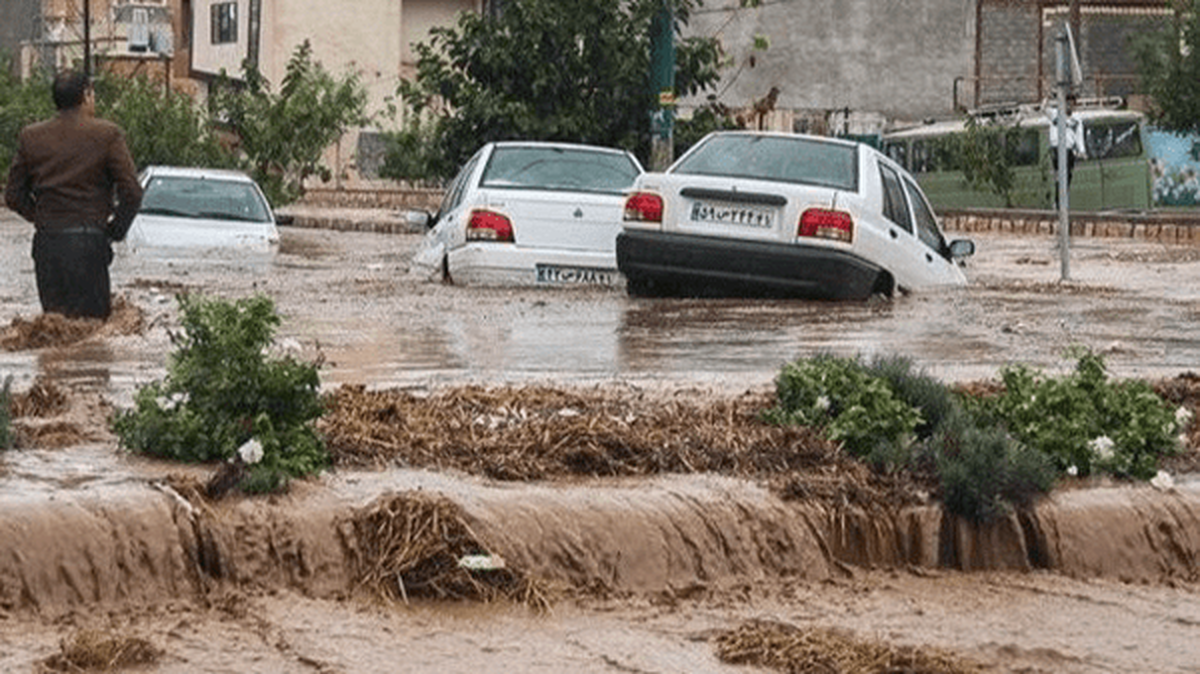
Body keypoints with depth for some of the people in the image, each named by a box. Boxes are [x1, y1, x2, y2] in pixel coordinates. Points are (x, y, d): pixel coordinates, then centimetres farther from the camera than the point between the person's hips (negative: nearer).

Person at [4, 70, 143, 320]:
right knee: (93, 317, 0)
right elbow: (131, 192, -8)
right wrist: (115, 231, 5)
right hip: (89, 243, -3)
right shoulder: (107, 135, -4)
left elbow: (13, 196, 10)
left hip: (46, 243, 3)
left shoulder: (30, 137, 6)